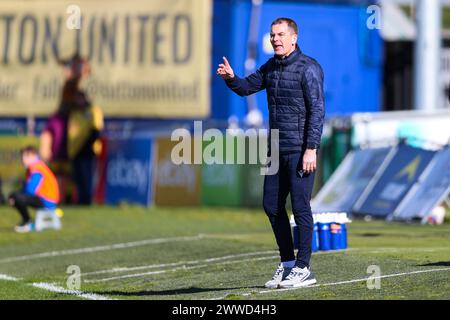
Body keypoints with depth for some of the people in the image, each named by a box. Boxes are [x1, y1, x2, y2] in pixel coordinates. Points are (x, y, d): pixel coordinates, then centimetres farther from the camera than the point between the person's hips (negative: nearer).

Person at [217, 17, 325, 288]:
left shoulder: (308, 68, -10)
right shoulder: (271, 67, 13)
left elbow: (317, 110, -15)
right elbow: (246, 87, 19)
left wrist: (311, 149, -21)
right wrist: (231, 78, -4)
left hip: (300, 150, -8)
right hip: (277, 149, 8)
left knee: (300, 207, -6)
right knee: (272, 206, 9)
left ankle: (303, 269, 0)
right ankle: (287, 264, 20)